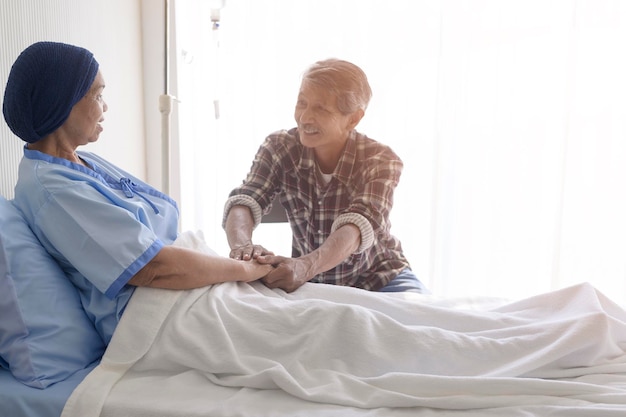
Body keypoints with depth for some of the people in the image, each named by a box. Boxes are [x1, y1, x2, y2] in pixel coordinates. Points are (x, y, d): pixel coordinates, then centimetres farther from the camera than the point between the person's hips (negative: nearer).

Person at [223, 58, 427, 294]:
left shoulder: (380, 160, -17)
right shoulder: (279, 148, -10)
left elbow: (358, 227, -33)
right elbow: (244, 202, -23)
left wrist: (306, 266, -53)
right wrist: (241, 245, -47)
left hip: (377, 278, -2)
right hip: (311, 283, 3)